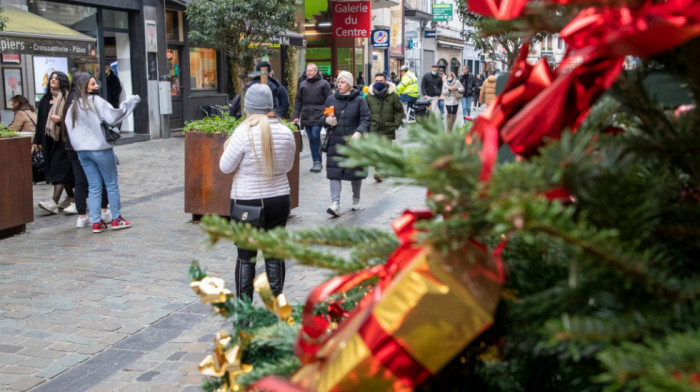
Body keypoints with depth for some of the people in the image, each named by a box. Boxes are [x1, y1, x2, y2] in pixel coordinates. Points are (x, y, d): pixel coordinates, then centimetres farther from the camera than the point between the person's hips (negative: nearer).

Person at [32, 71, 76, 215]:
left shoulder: (68, 98, -6)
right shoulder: (45, 99, 13)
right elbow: (40, 121, 15)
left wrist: (60, 119, -27)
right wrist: (37, 140, 15)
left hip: (63, 138, -7)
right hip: (49, 139, 7)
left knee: (60, 168, -11)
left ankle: (54, 203, -17)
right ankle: (70, 197, 23)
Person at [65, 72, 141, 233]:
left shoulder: (73, 107, 9)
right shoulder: (96, 101, -11)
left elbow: (69, 127, 9)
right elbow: (113, 116, -18)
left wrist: (80, 142, 13)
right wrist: (131, 101, -12)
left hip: (82, 151, 6)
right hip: (100, 149, -6)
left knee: (94, 187, 9)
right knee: (112, 184, 6)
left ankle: (96, 222, 7)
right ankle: (116, 219, 11)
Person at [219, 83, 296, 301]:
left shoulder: (244, 132, -15)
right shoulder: (285, 132, -2)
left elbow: (226, 167, -7)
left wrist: (227, 149, 10)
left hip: (247, 203, -3)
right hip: (279, 200, 4)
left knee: (246, 257, 6)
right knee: (274, 255, 10)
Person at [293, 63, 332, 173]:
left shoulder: (323, 84, 3)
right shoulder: (302, 85, 14)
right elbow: (298, 101, 15)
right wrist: (296, 116, 7)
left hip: (318, 116, -4)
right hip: (306, 116, 4)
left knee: (315, 137, -13)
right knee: (311, 139, 6)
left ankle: (318, 162, -5)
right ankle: (316, 161, 12)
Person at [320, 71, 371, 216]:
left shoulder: (359, 100, 0)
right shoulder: (331, 99, 10)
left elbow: (366, 119, -6)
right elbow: (322, 117, 17)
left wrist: (359, 132, -23)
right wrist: (327, 120, -7)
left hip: (354, 143, -2)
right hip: (335, 143, 2)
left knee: (356, 172, 8)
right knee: (334, 173, -8)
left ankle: (356, 199, 30)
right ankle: (335, 203, -10)